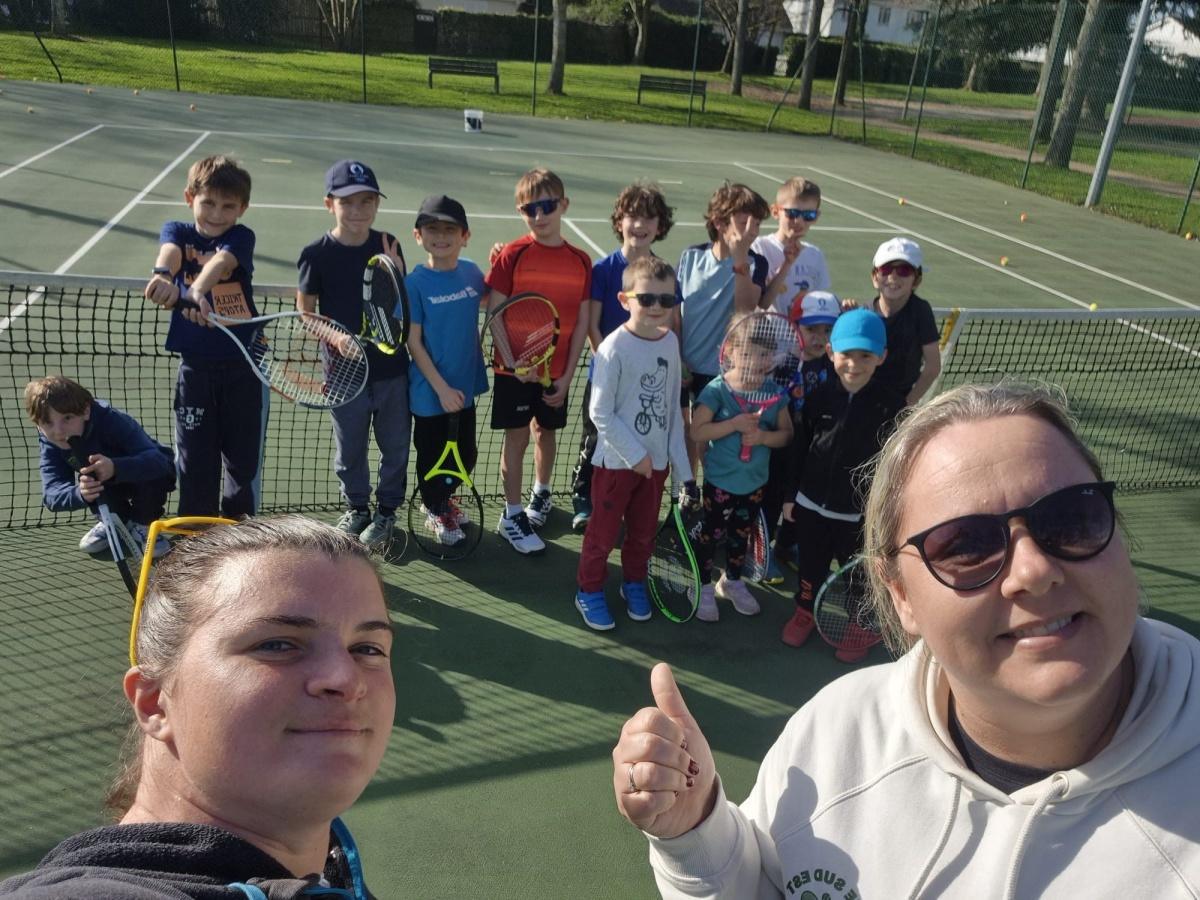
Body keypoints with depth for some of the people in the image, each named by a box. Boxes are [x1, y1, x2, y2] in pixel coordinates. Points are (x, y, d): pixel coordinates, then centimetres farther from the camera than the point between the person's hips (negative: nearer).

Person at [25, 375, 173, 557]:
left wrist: (115, 467, -66)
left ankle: (141, 525, -7)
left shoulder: (113, 422, -36)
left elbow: (158, 461, -49)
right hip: (112, 486, 4)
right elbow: (51, 495, -33)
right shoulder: (49, 442, -21)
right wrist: (80, 493, -56)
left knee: (152, 474, -36)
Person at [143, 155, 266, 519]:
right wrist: (164, 274, -47)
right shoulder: (177, 231, 3)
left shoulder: (241, 237, -2)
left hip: (244, 364, -1)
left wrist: (198, 289, -48)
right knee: (195, 459, 6)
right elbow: (170, 250, -22)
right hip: (196, 366, 1)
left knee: (244, 457, 10)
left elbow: (221, 261, -25)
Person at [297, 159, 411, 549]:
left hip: (392, 367, 2)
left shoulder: (388, 246, -2)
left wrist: (396, 275, -13)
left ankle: (386, 510, 32)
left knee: (395, 445, 12)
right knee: (349, 448, 15)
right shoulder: (316, 254, -8)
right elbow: (306, 312, -1)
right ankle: (356, 507, 37)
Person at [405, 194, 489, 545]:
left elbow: (490, 298, 20)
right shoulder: (415, 283, -15)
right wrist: (441, 387, -17)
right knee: (432, 456, 12)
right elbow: (414, 342, -14)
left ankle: (442, 498, 46)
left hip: (465, 386, 5)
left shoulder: (471, 272, -2)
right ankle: (435, 511, 37)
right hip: (430, 391, -5)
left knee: (467, 455, 18)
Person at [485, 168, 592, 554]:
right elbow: (495, 313, -9)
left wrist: (567, 375, -3)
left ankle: (541, 494, 40)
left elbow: (581, 321, 1)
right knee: (517, 436, 3)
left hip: (556, 370, 3)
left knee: (546, 430, 17)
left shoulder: (581, 261, -1)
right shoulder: (513, 255, -9)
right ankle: (511, 515, 14)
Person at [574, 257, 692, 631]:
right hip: (616, 460, -5)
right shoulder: (614, 348, -18)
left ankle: (634, 582, 40)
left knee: (644, 530, 18)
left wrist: (680, 463, 6)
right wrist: (635, 454, -15)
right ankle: (590, 590, 28)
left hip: (656, 461, 5)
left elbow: (673, 407, 7)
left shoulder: (670, 341, 0)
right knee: (603, 531, 9)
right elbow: (601, 413, -17)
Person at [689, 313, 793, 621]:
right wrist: (734, 424, -30)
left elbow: (786, 432, -2)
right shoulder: (717, 389, -18)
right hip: (719, 482, -4)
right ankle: (704, 587, 29)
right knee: (711, 535, 9)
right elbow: (697, 432, -21)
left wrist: (764, 436, -22)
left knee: (741, 535, 23)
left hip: (755, 483, 4)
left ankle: (732, 581, 44)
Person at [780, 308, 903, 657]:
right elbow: (798, 449, 3)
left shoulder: (889, 407, -13)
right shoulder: (818, 398, -5)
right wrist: (790, 495, 6)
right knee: (811, 564, 20)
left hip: (859, 513, -2)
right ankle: (805, 611, 43)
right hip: (811, 504, 3)